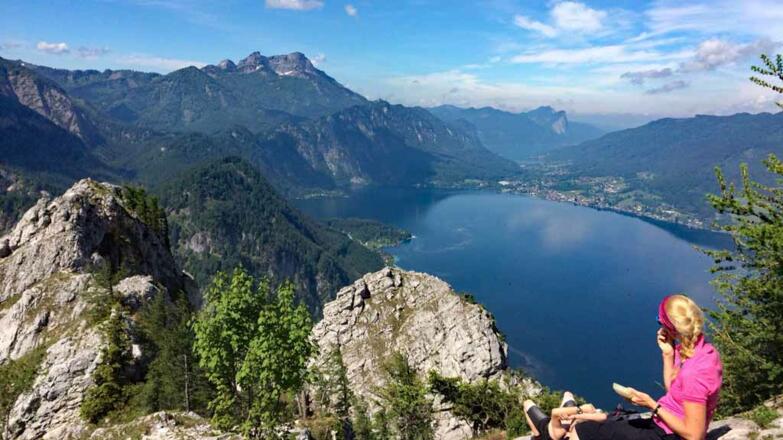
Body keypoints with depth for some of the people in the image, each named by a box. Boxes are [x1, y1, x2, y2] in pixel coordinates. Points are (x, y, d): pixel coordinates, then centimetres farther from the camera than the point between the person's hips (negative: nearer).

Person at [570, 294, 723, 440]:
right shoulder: (702, 349, -1)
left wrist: (652, 405, -18)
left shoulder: (695, 372, -29)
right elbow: (672, 388, 11)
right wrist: (668, 353, 0)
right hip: (663, 426, 9)